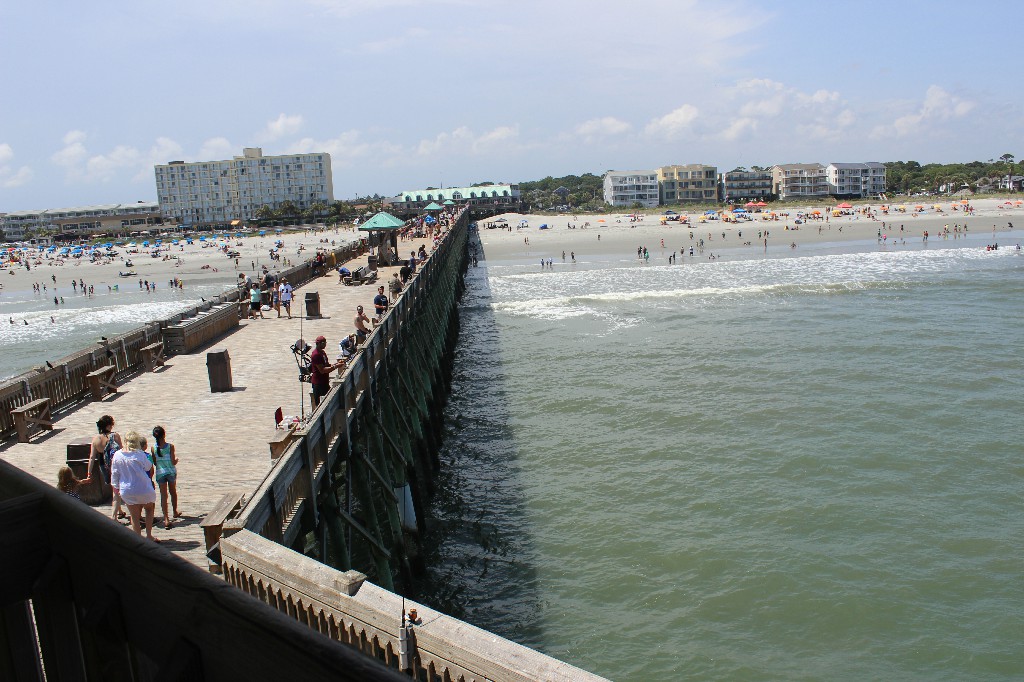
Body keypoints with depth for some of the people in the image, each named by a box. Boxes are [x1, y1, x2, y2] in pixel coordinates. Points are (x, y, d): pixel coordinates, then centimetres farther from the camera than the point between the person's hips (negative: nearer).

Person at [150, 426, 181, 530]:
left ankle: (166, 519, -6)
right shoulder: (170, 446, -15)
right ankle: (175, 512, 39)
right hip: (171, 472, -1)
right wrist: (177, 459, 7)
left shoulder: (154, 448, -9)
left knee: (163, 495, 2)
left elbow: (155, 463, -2)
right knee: (173, 492, 21)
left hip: (160, 473, 1)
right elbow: (173, 462, -14)